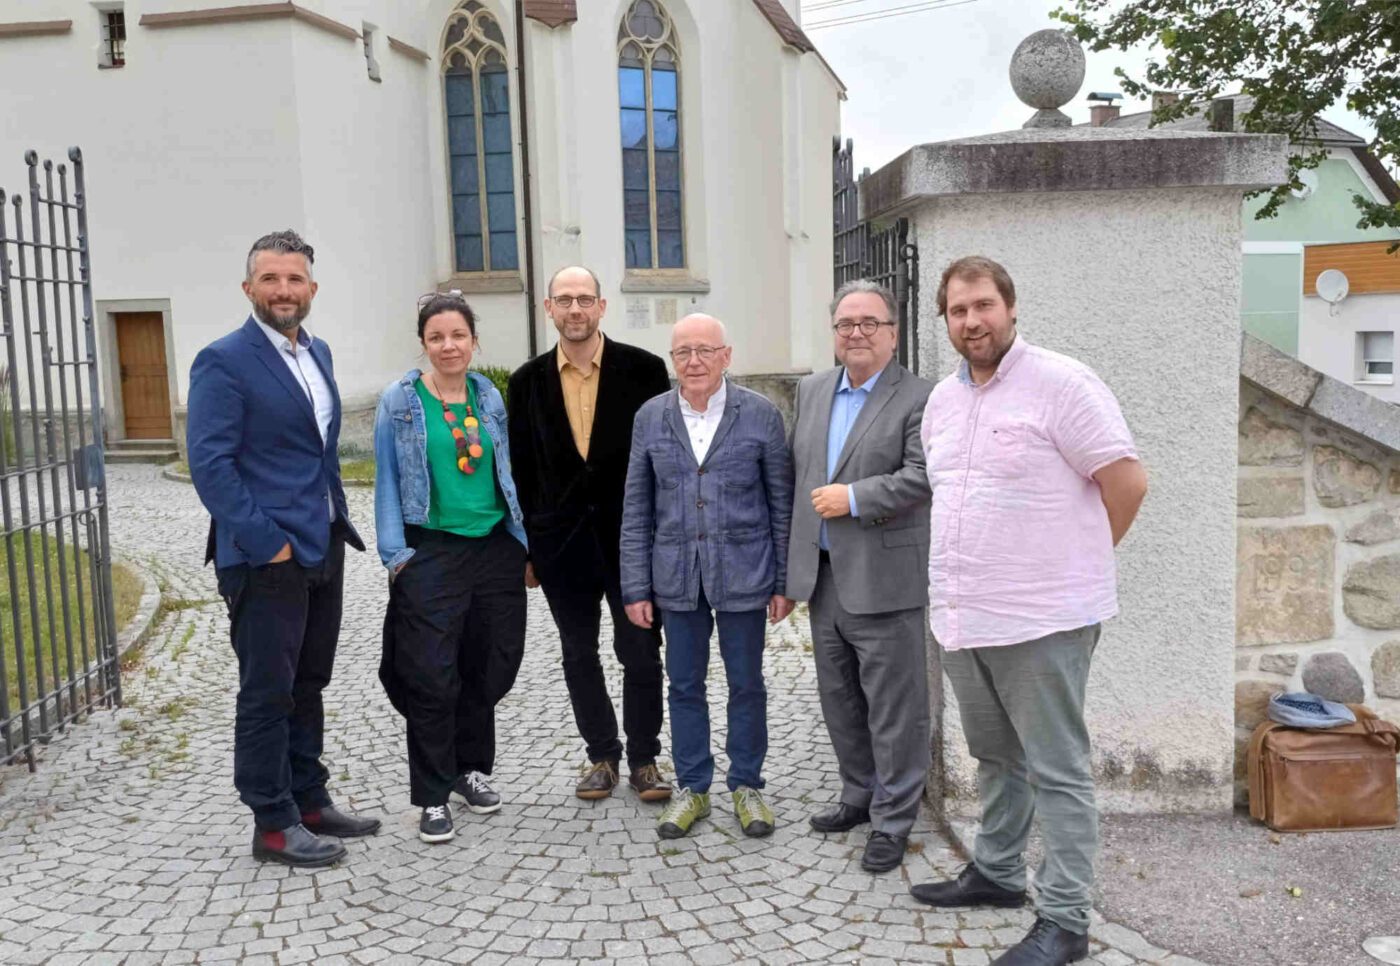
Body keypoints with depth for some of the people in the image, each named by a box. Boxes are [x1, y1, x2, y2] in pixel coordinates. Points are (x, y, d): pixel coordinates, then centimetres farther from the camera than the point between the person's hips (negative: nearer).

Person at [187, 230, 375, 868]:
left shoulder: (317, 353, 13)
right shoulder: (223, 362, -12)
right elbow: (209, 463, -17)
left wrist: (338, 518, 12)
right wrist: (268, 543, -18)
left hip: (323, 549, 8)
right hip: (265, 558, -8)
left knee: (307, 685, 17)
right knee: (267, 693, 3)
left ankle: (309, 802, 30)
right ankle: (273, 825, 15)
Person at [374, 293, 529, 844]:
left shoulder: (490, 396, 9)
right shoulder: (400, 401, -3)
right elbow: (387, 481, -2)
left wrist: (524, 542, 11)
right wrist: (395, 553, -9)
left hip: (495, 547, 4)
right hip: (432, 552, -4)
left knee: (489, 668, 12)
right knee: (432, 676, -3)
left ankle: (471, 768, 31)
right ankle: (432, 796, 11)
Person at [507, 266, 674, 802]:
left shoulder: (644, 369, -5)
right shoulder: (527, 381, 2)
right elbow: (521, 467, 6)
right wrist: (523, 545, 5)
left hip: (632, 536, -2)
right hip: (562, 541, 3)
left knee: (641, 653, 5)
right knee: (579, 656, 13)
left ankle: (644, 758, 22)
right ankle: (602, 755, 29)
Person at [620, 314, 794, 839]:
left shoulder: (760, 414, -3)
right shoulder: (651, 417, 3)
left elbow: (782, 501, 0)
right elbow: (637, 510, 5)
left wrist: (785, 581, -2)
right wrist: (636, 588, 1)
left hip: (743, 574, -2)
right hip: (676, 576, 2)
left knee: (747, 684, 9)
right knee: (684, 686, 11)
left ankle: (747, 786, 27)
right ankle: (691, 787, 27)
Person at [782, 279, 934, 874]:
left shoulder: (918, 399, -8)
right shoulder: (811, 391, 12)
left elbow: (922, 478, -17)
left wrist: (853, 498, -19)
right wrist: (795, 559, 13)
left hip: (883, 579, -7)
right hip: (823, 574, 7)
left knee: (892, 706, 3)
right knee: (838, 697, 18)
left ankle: (893, 819, 17)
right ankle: (859, 795, 36)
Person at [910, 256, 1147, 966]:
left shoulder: (1061, 383, -12)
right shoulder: (942, 399, 11)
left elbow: (1127, 482, -12)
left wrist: (1075, 563, -1)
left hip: (1040, 619, -7)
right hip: (961, 616, 7)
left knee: (1057, 770, 3)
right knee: (994, 756, 21)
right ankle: (997, 873, 38)